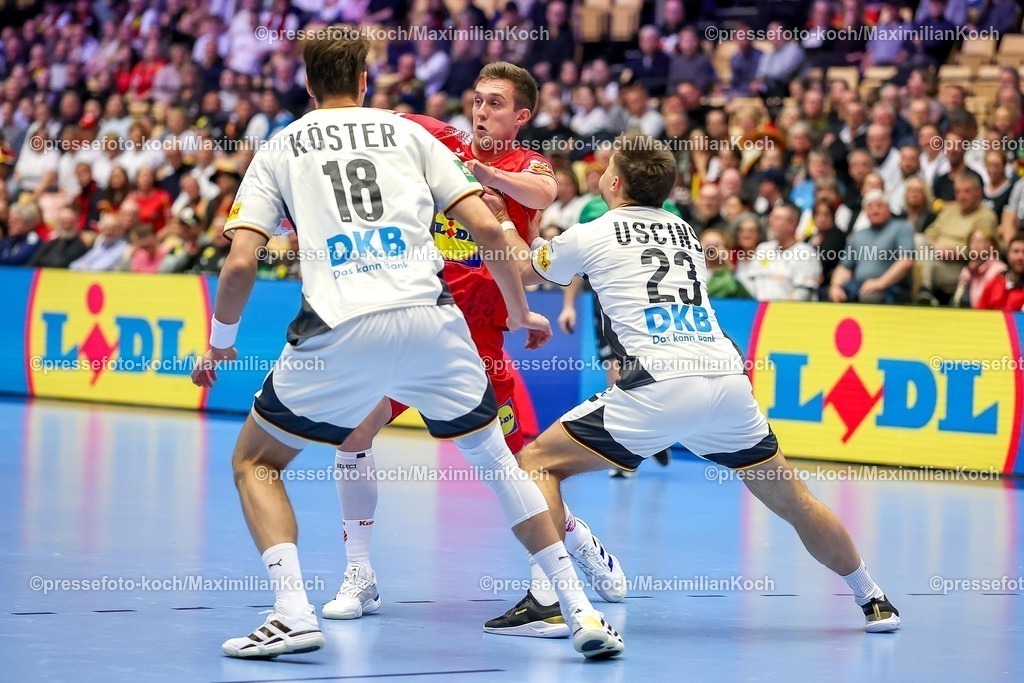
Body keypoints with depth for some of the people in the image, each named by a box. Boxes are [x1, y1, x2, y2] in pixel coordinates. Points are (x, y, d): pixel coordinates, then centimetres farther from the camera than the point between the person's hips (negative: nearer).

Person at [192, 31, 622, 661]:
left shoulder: (279, 150, 17)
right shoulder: (408, 133, 19)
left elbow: (241, 263, 6)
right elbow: (487, 229, 9)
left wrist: (220, 343, 22)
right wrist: (522, 314, 23)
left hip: (339, 331, -2)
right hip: (430, 319, 2)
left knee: (254, 463, 18)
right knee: (496, 459, 20)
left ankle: (293, 613, -1)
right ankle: (581, 611, 13)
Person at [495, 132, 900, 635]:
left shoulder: (590, 236, 11)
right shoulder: (685, 232, 24)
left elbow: (524, 272, 30)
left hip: (660, 385, -5)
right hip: (728, 380, 5)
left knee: (539, 462, 6)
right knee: (791, 499, 22)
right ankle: (873, 601, 30)